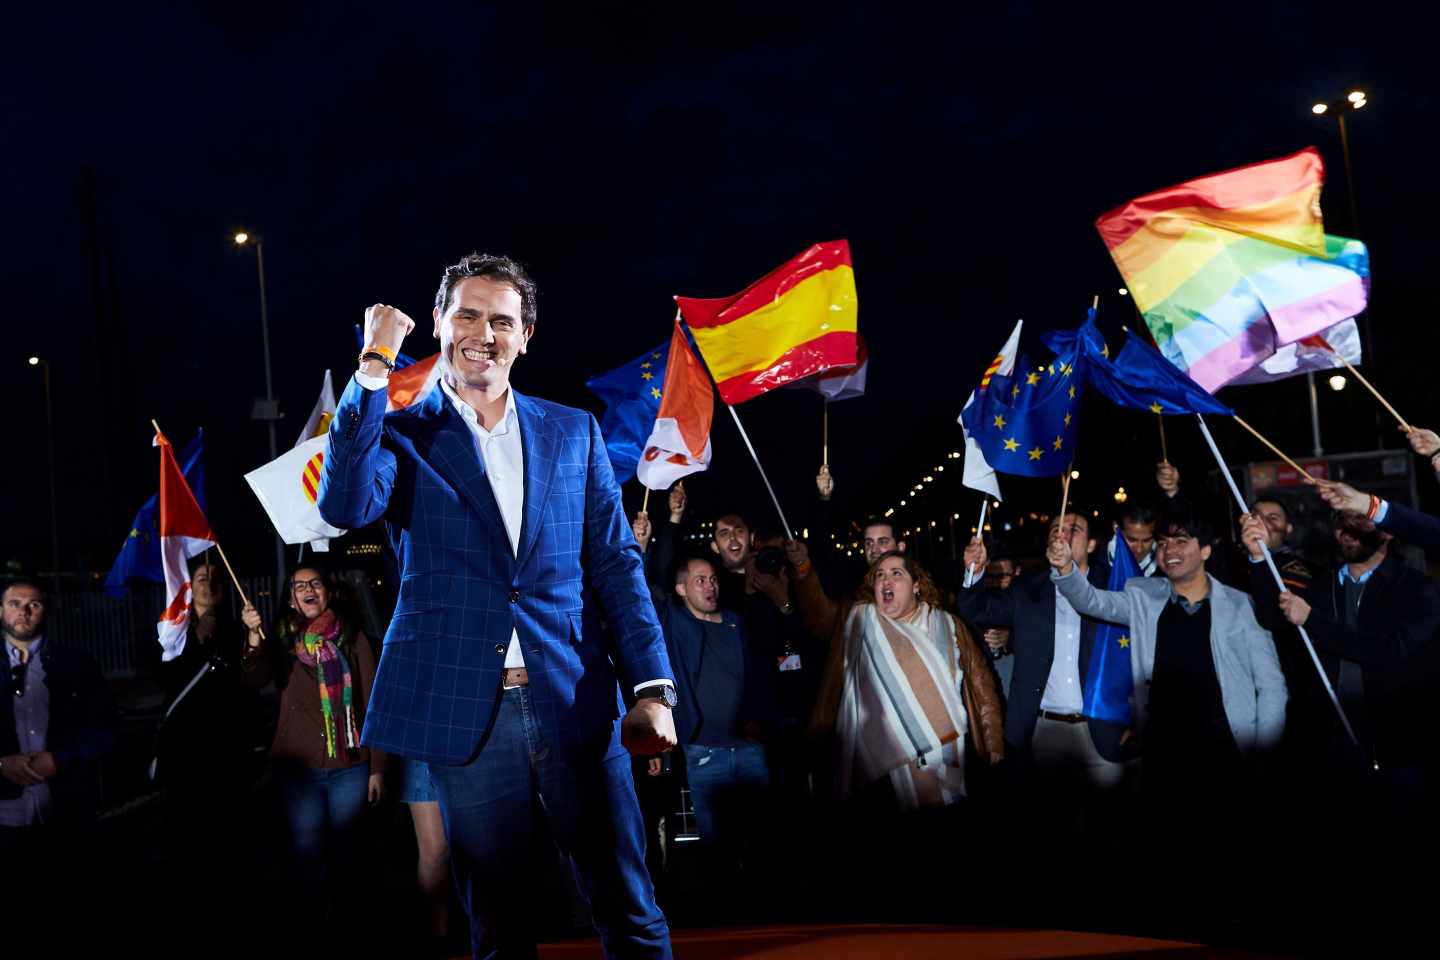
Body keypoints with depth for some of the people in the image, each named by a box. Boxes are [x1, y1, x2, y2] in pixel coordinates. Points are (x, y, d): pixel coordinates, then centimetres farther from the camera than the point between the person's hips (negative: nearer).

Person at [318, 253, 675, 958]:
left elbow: (616, 563, 8)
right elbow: (345, 507, -16)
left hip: (577, 708, 2)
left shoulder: (572, 431, 11)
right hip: (466, 714, -1)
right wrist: (374, 367, -15)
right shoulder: (402, 433, 5)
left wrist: (651, 687, -1)